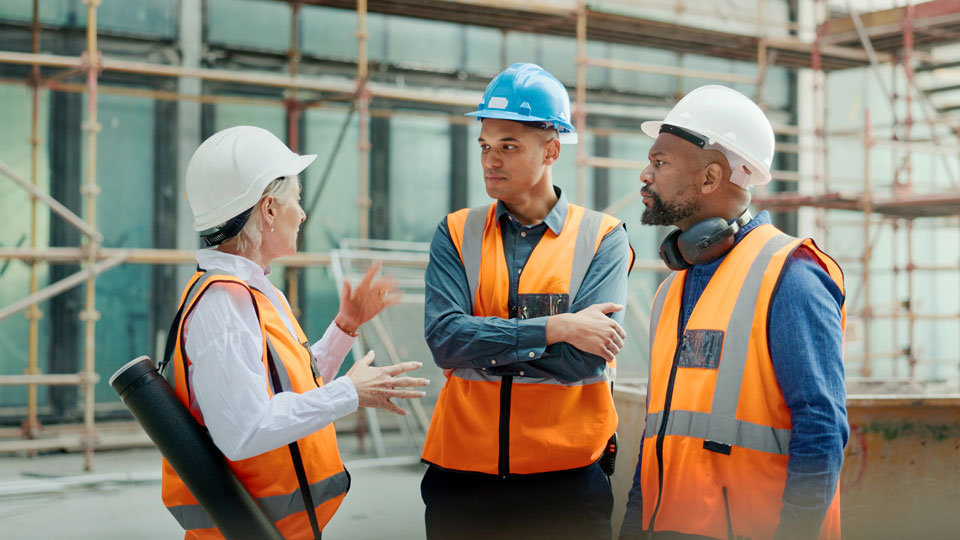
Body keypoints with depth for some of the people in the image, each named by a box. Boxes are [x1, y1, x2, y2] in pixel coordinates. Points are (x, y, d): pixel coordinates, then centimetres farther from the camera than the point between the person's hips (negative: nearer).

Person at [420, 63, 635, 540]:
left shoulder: (602, 238, 0)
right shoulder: (456, 233, 6)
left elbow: (584, 359, -14)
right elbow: (442, 338, -11)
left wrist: (480, 341, -10)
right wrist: (557, 327, -15)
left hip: (566, 481, -2)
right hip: (463, 475, 2)